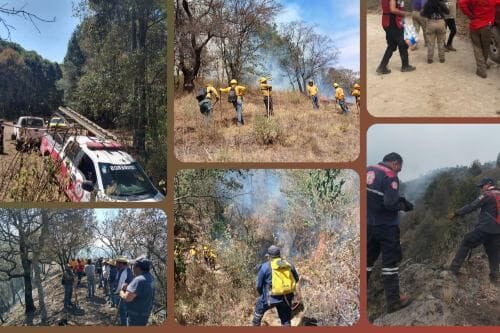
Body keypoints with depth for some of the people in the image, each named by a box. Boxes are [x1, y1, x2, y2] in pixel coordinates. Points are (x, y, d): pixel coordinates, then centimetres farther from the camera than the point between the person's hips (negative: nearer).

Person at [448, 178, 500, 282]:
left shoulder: (487, 195, -6)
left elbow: (472, 206, -9)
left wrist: (457, 214, -5)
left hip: (484, 229, -6)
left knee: (465, 244, 3)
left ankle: (454, 268, -1)